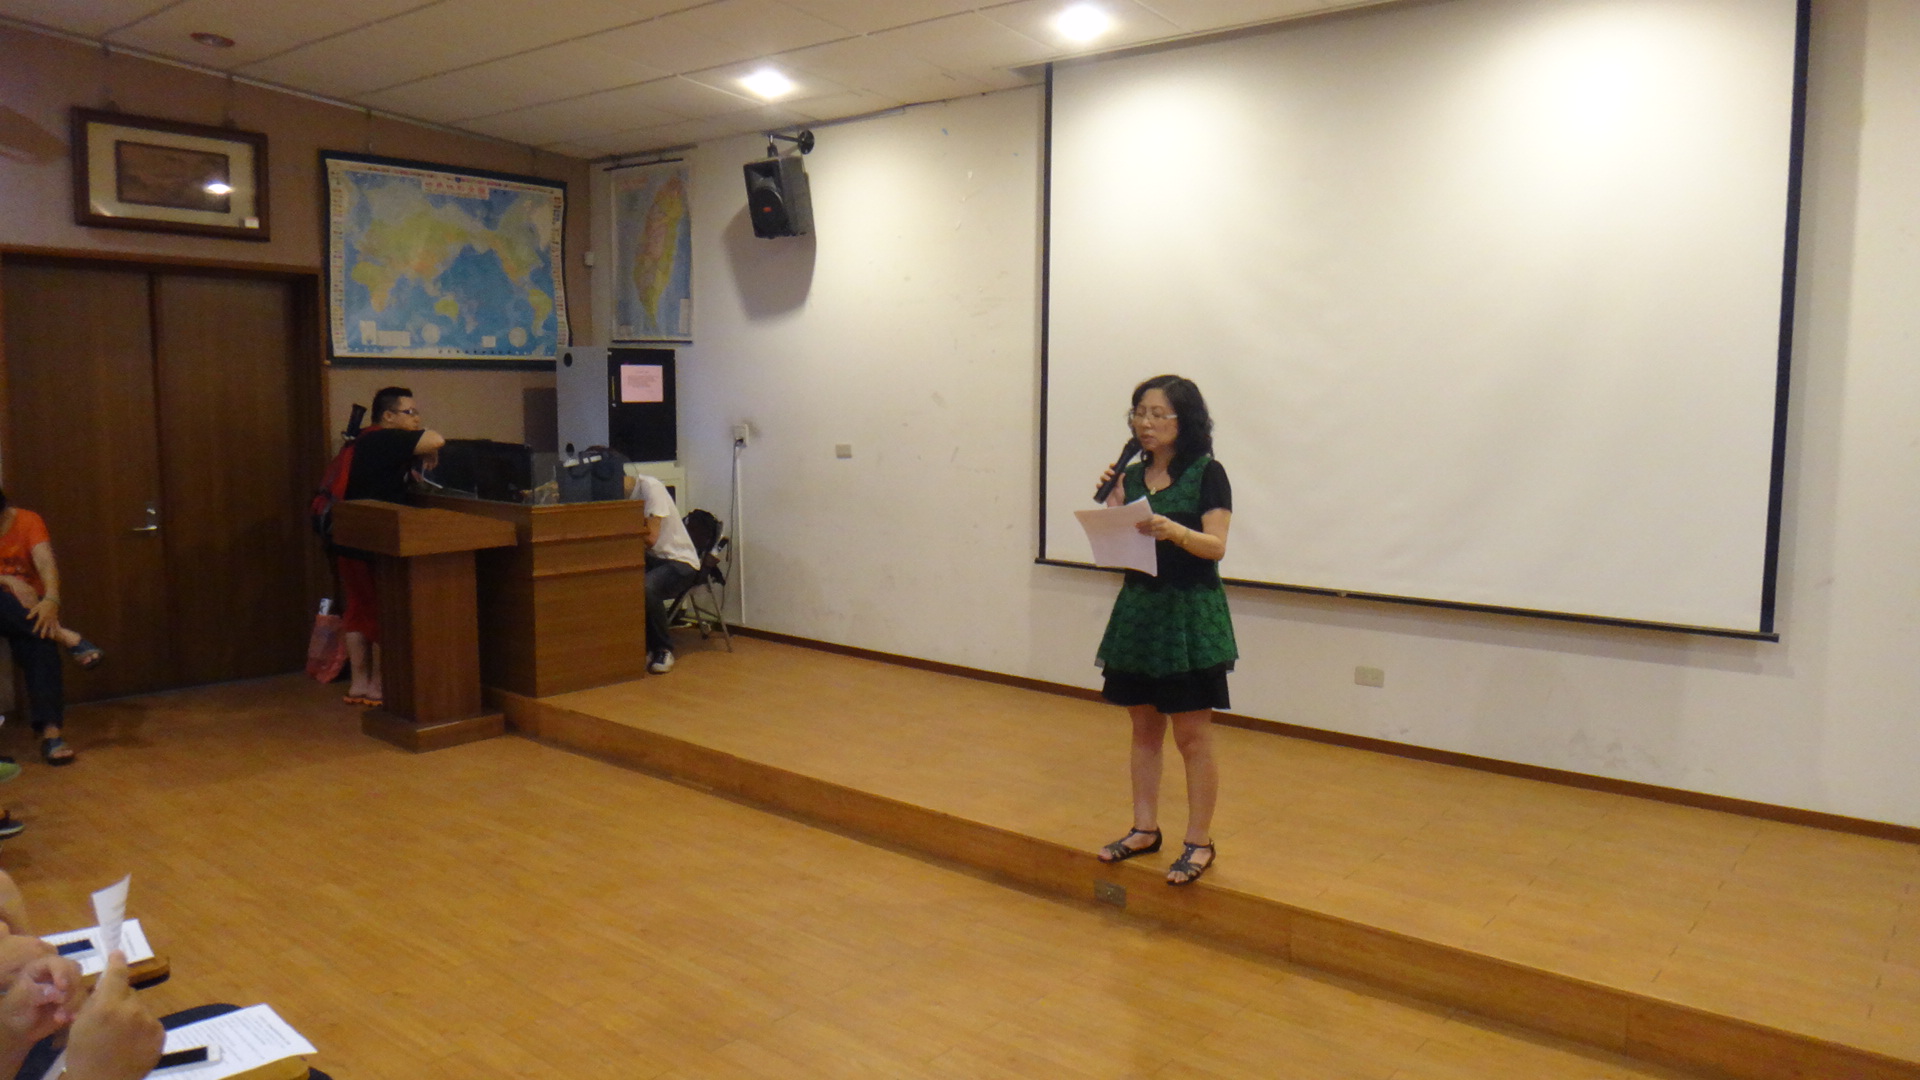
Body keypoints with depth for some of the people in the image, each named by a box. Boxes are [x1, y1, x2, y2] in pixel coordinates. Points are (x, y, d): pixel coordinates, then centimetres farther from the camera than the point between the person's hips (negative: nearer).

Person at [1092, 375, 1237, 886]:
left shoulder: (1206, 473, -7)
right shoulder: (1133, 475, 8)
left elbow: (1216, 546, -14)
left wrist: (1173, 530, -31)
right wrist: (1112, 505, -8)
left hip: (1190, 613, -5)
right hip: (1138, 608, 6)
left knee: (1192, 734, 1)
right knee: (1144, 727, 13)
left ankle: (1199, 843, 12)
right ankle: (1145, 829, 25)